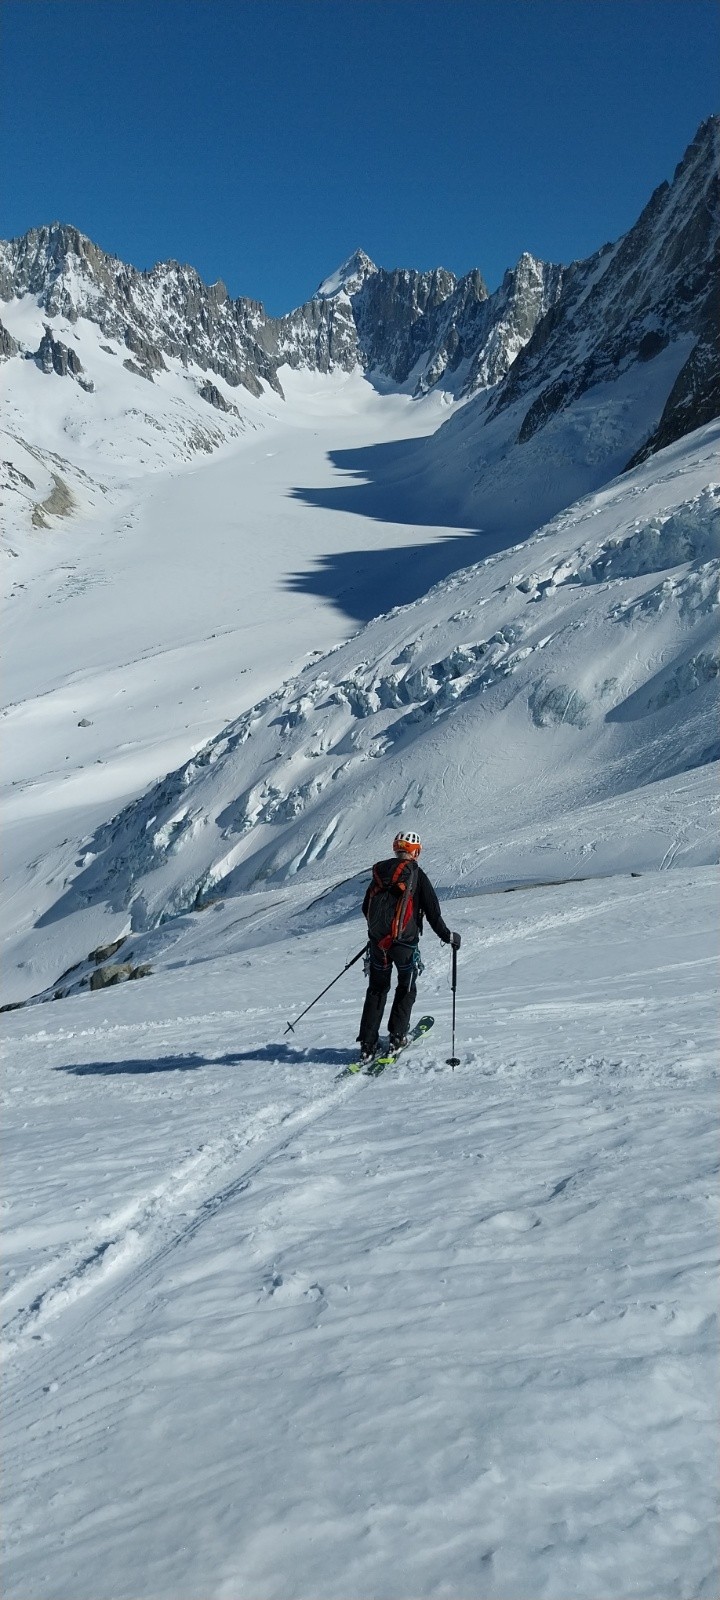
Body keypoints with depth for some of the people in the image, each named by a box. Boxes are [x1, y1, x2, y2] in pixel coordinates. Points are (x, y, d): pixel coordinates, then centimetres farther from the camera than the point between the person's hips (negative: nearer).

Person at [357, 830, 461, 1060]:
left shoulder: (380, 872, 8)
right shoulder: (416, 874, -6)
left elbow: (366, 908, 17)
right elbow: (432, 911, -8)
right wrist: (447, 936, 2)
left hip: (378, 940, 4)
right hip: (404, 942, -4)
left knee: (377, 989, 14)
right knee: (406, 988, 16)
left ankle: (367, 1043, 8)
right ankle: (397, 1036, 10)